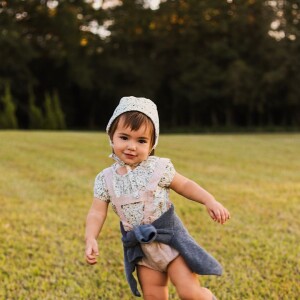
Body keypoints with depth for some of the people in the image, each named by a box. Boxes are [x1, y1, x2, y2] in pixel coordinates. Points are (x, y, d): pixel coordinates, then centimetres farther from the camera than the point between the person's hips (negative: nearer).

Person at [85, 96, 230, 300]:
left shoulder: (159, 168, -9)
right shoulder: (105, 179, -3)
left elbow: (184, 185, 1)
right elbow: (97, 213, -4)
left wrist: (210, 201, -12)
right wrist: (91, 239, -19)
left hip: (169, 237, -3)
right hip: (141, 246, 3)